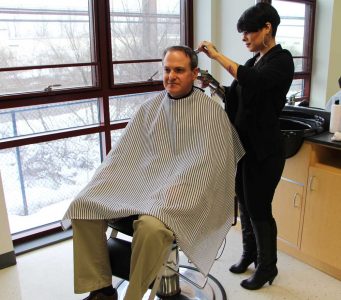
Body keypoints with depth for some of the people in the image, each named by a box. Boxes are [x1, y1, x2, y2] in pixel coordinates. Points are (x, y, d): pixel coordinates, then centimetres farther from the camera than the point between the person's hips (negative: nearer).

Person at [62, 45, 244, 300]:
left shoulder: (211, 112, -2)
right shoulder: (150, 108, 14)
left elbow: (210, 166, -10)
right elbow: (124, 153, 14)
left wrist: (166, 196, -20)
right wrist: (100, 185, 0)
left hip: (184, 192, -5)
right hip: (140, 181, 6)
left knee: (151, 225, -35)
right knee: (83, 205, -11)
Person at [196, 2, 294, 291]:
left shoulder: (282, 60, -13)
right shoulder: (254, 61, 12)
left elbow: (253, 82, -32)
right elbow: (236, 95, 15)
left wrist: (217, 55, -27)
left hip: (264, 148, -8)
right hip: (243, 143, 8)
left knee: (259, 207, 3)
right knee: (244, 202, 17)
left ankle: (267, 266, 24)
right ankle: (250, 252, 38)